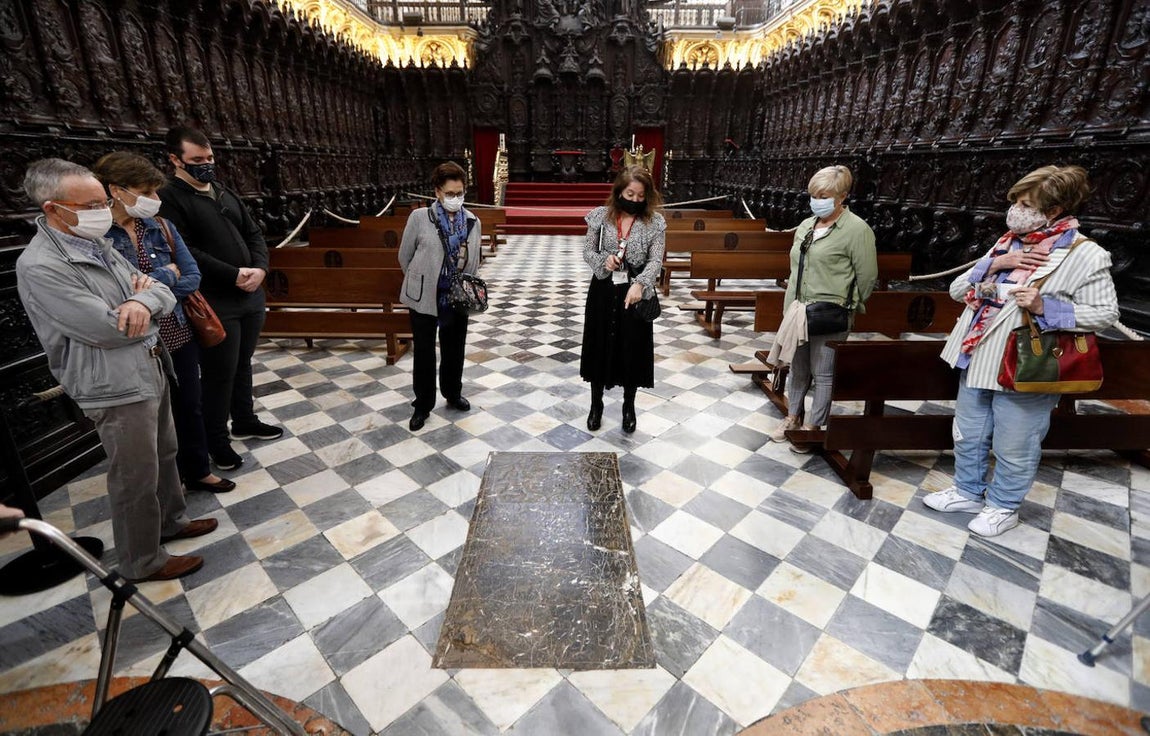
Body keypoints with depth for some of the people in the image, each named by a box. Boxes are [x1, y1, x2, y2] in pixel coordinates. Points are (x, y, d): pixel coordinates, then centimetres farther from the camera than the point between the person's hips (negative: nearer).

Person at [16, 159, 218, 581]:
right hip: (116, 388, -8)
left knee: (164, 454, 22)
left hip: (151, 369, 8)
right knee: (137, 478, 5)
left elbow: (164, 293, 6)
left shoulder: (98, 247, 8)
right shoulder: (40, 266, -19)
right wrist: (142, 299, -6)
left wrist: (143, 301, -18)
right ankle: (142, 562, 24)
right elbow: (106, 330, -24)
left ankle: (170, 521, 43)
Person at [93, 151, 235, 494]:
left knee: (189, 406, 16)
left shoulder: (162, 228, 1)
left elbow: (193, 277, -4)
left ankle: (198, 471, 34)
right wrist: (166, 275, -12)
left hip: (179, 334, 4)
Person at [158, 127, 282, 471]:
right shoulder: (169, 199, -8)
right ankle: (216, 439, 19)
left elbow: (254, 233, 12)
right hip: (214, 303, -7)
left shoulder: (225, 193, 14)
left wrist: (259, 268, -6)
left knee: (243, 364, 18)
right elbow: (184, 252, -18)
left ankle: (245, 422, 35)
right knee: (219, 374, 2)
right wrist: (234, 275, -19)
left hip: (251, 295, 7)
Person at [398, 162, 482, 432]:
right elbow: (405, 257, 1)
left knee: (454, 349, 16)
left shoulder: (472, 221, 0)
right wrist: (420, 282, 8)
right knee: (423, 352, 7)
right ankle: (422, 405, 24)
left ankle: (453, 394, 38)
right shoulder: (419, 217, -9)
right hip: (424, 298, -3)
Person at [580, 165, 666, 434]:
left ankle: (629, 406, 29)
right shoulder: (601, 216, -1)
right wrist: (603, 260, -18)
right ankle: (596, 404, 29)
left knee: (633, 349, 7)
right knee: (599, 347, 9)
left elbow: (656, 260, -11)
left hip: (635, 293, -1)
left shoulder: (655, 221, -4)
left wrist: (639, 284, -29)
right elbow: (587, 251, 4)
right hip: (603, 291, 1)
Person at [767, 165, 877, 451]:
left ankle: (812, 427, 18)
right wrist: (790, 308, 14)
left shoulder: (857, 229, -9)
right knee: (798, 368, 17)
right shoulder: (806, 226, 12)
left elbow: (867, 277, -7)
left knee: (822, 374, 4)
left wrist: (845, 307, 1)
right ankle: (793, 417, 34)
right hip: (799, 312, 7)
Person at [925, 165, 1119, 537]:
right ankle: (968, 492, 38)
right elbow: (956, 290, 3)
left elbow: (1105, 312, -9)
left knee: (1013, 448, 11)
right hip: (977, 360, 6)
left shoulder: (1085, 255, -11)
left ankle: (1003, 506, 32)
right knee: (968, 435, 19)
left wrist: (1044, 307, -23)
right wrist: (993, 265, -13)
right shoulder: (1006, 244, 6)